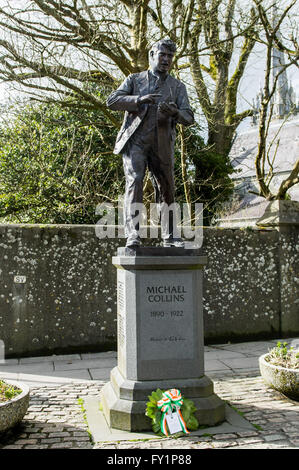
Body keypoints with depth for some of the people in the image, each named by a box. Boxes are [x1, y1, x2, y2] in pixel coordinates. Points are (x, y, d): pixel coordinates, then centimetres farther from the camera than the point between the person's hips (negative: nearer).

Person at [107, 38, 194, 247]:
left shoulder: (178, 87, 13)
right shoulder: (135, 79, 10)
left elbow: (188, 118, 1)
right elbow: (112, 101, -2)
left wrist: (174, 112, -22)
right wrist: (138, 99, -18)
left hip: (162, 146, 2)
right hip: (135, 142, -2)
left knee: (167, 191, 6)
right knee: (134, 183, -20)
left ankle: (170, 237, 18)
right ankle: (132, 234, -25)